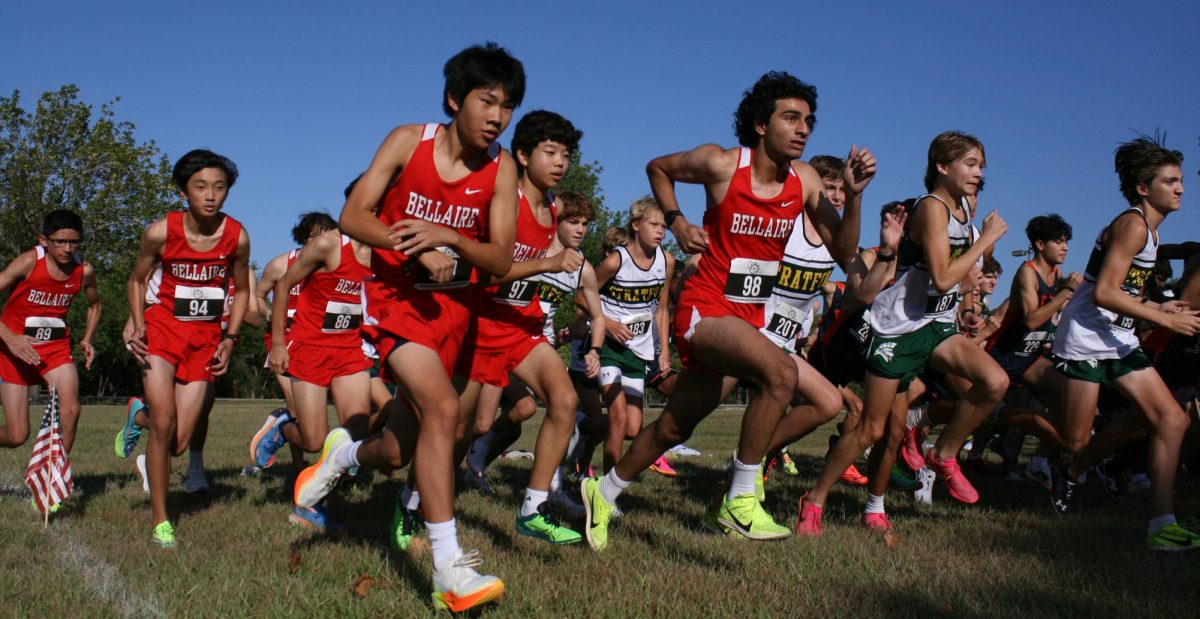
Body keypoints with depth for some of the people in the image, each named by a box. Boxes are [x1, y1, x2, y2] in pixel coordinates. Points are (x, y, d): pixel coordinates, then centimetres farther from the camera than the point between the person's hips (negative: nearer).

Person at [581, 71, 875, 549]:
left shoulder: (805, 181, -1)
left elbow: (844, 253, -1)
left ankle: (604, 492, 38)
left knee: (674, 428, 15)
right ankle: (740, 501, -17)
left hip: (748, 318, 6)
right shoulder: (721, 164, -12)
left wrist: (854, 196, -15)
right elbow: (658, 168, 7)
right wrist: (676, 222, -6)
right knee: (781, 371, -31)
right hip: (705, 308, -6)